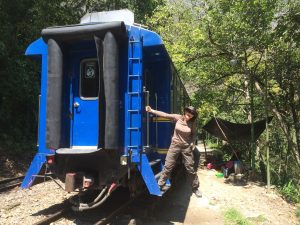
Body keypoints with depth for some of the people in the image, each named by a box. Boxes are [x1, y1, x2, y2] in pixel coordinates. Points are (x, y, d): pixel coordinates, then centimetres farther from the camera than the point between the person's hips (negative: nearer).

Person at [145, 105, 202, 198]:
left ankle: (195, 188, 25)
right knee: (167, 167, 1)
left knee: (190, 169, 7)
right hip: (175, 145, 0)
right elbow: (165, 115, -12)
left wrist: (192, 143, -6)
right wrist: (152, 111, -18)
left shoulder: (192, 123, -5)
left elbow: (194, 134, 9)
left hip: (186, 147, 0)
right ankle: (160, 186, 13)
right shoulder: (178, 117, -8)